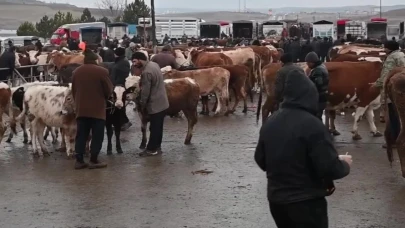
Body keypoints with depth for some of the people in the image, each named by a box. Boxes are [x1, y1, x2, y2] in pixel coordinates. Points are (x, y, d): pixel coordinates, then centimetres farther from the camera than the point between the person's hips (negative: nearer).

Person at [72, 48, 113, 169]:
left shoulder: (76, 72, 6)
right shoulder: (102, 71, -10)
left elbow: (73, 91, 12)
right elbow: (109, 91, -6)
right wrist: (103, 97, 16)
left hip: (81, 109, 5)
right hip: (97, 108, -5)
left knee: (81, 135, 9)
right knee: (97, 136, 3)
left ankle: (79, 160, 8)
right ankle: (94, 160, 3)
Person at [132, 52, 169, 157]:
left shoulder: (146, 72, -22)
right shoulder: (154, 64, 7)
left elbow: (145, 91, -18)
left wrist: (142, 105, -6)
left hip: (155, 104, -9)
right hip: (162, 102, 9)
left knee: (154, 128, 1)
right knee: (158, 127, 16)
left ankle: (151, 149, 9)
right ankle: (157, 147, 25)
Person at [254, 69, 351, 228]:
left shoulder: (270, 122, 1)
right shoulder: (312, 125, -20)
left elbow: (260, 160, 11)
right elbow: (329, 168, -20)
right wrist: (344, 164, 0)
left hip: (275, 199, 7)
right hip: (307, 202, -7)